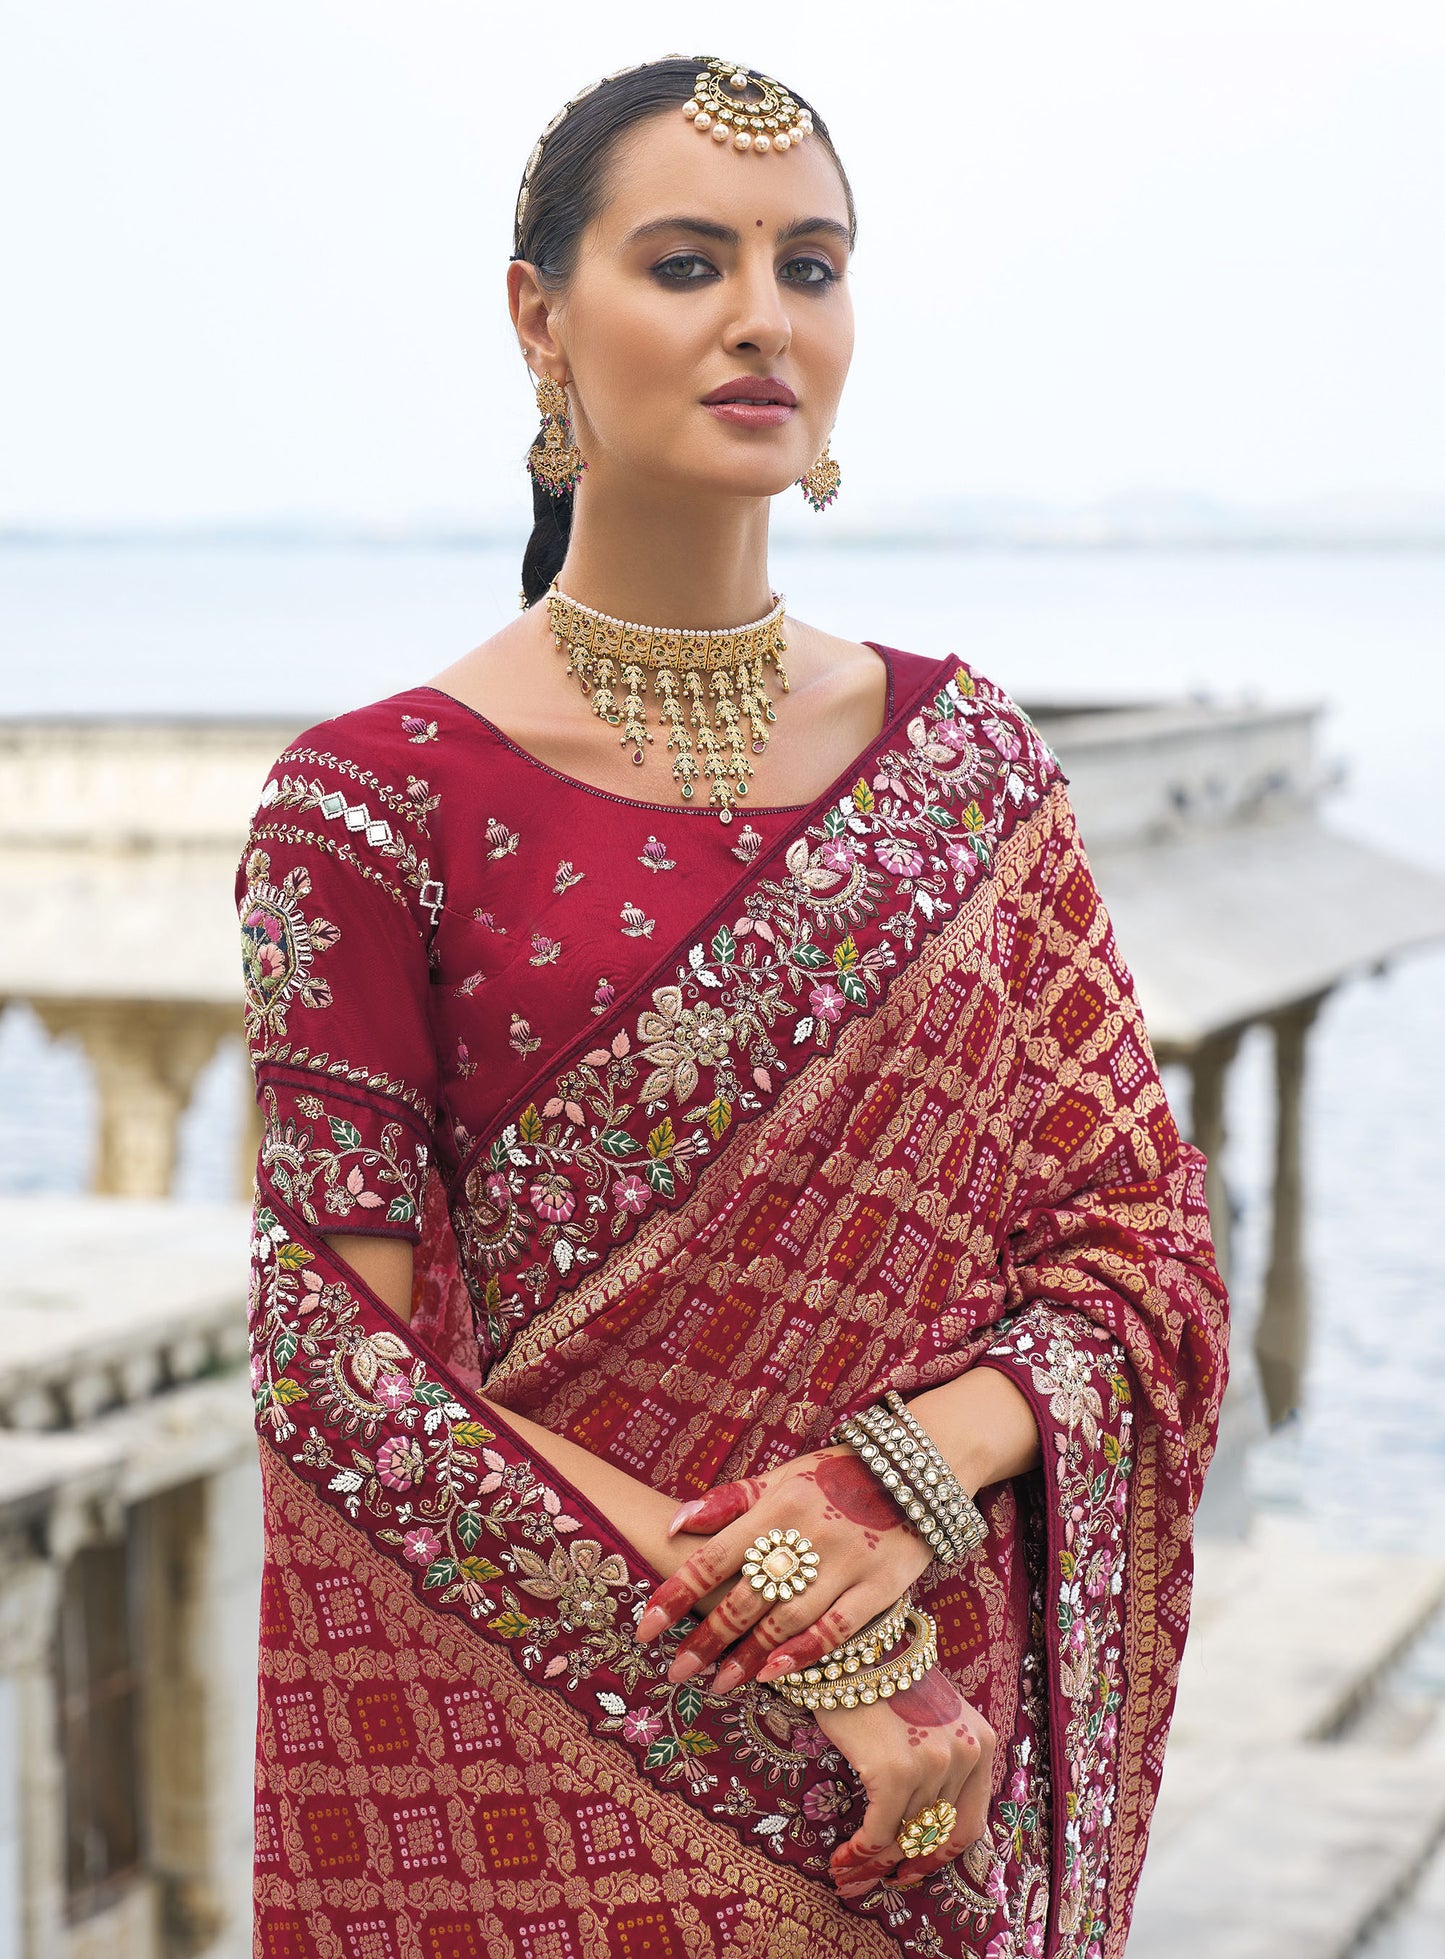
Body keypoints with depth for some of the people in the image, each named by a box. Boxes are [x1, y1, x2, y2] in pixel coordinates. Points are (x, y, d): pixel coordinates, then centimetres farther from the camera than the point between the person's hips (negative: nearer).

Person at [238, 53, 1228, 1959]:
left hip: (939, 1754, 3)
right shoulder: (379, 803, -8)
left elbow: (1148, 1246, 2)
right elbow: (343, 1362, -11)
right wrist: (781, 1676, -18)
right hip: (531, 1778, -3)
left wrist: (913, 1481, -18)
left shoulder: (968, 769, 2)